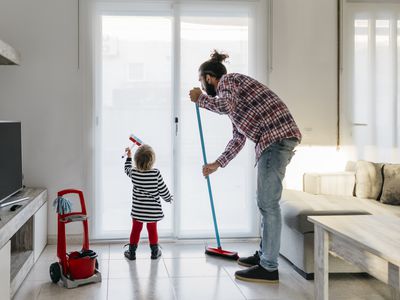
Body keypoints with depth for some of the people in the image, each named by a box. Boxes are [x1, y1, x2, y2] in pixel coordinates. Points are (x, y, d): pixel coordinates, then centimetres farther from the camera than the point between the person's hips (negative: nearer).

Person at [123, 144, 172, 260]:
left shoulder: (133, 173, -11)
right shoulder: (156, 174, -17)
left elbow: (127, 169, 14)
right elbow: (163, 190, -8)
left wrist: (128, 157, 25)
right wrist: (169, 198, 10)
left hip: (137, 210, 1)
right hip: (153, 210, -1)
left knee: (135, 230, 15)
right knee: (152, 230, 15)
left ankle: (132, 252, 22)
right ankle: (155, 252, 26)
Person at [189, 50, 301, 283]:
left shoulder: (228, 79, 1)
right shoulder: (233, 95, 28)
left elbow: (225, 106, -21)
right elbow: (239, 138, 31)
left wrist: (200, 98, -3)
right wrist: (217, 164, 33)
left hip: (277, 137, -10)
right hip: (277, 139, 10)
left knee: (268, 203, -8)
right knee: (267, 202, 16)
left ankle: (269, 268, -4)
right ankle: (265, 254, 27)